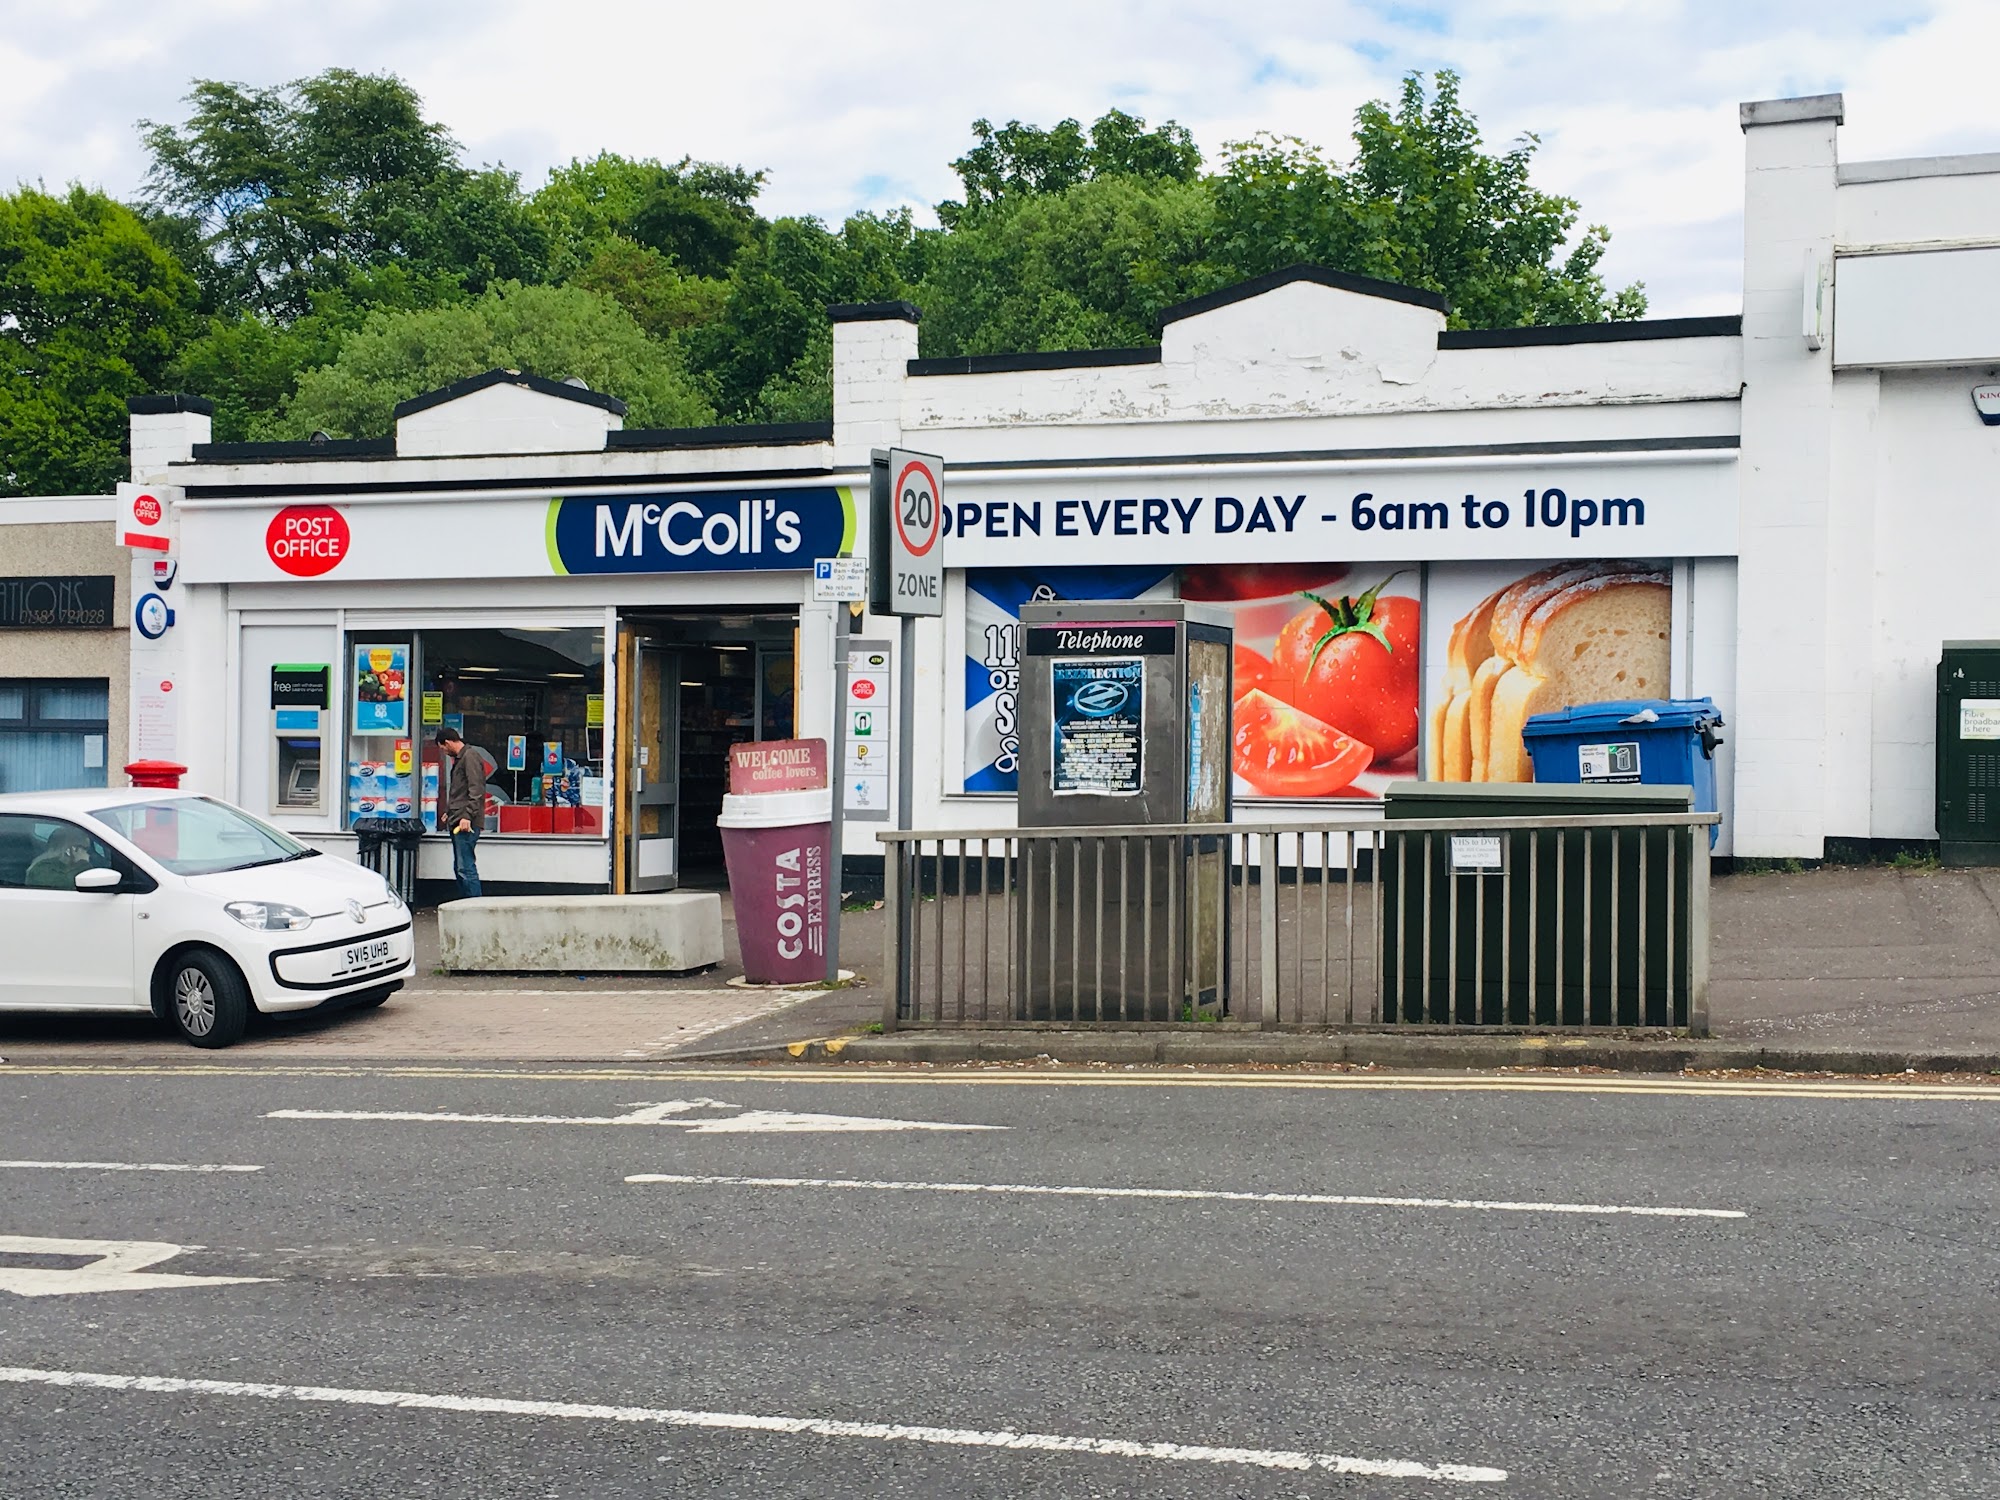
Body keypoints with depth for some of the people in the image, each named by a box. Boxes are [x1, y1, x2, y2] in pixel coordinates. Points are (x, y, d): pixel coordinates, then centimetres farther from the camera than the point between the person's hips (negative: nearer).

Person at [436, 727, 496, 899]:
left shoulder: (470, 756, -10)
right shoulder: (459, 758, 21)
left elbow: (476, 790, -19)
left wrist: (467, 816, -24)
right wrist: (449, 812, 31)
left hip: (466, 823, -11)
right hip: (457, 822, 11)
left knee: (466, 868, -13)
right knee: (459, 868, 12)